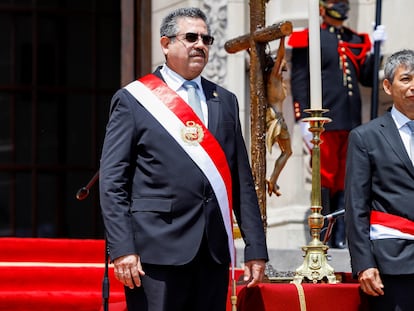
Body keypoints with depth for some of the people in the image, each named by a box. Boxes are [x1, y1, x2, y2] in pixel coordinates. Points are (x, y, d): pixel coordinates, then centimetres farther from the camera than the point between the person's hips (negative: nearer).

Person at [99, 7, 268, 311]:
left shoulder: (225, 101, 17)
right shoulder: (132, 100, 4)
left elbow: (242, 180, 15)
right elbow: (112, 181, -2)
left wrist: (255, 248, 9)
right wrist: (122, 248, -12)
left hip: (215, 250, 4)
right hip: (158, 248, -4)